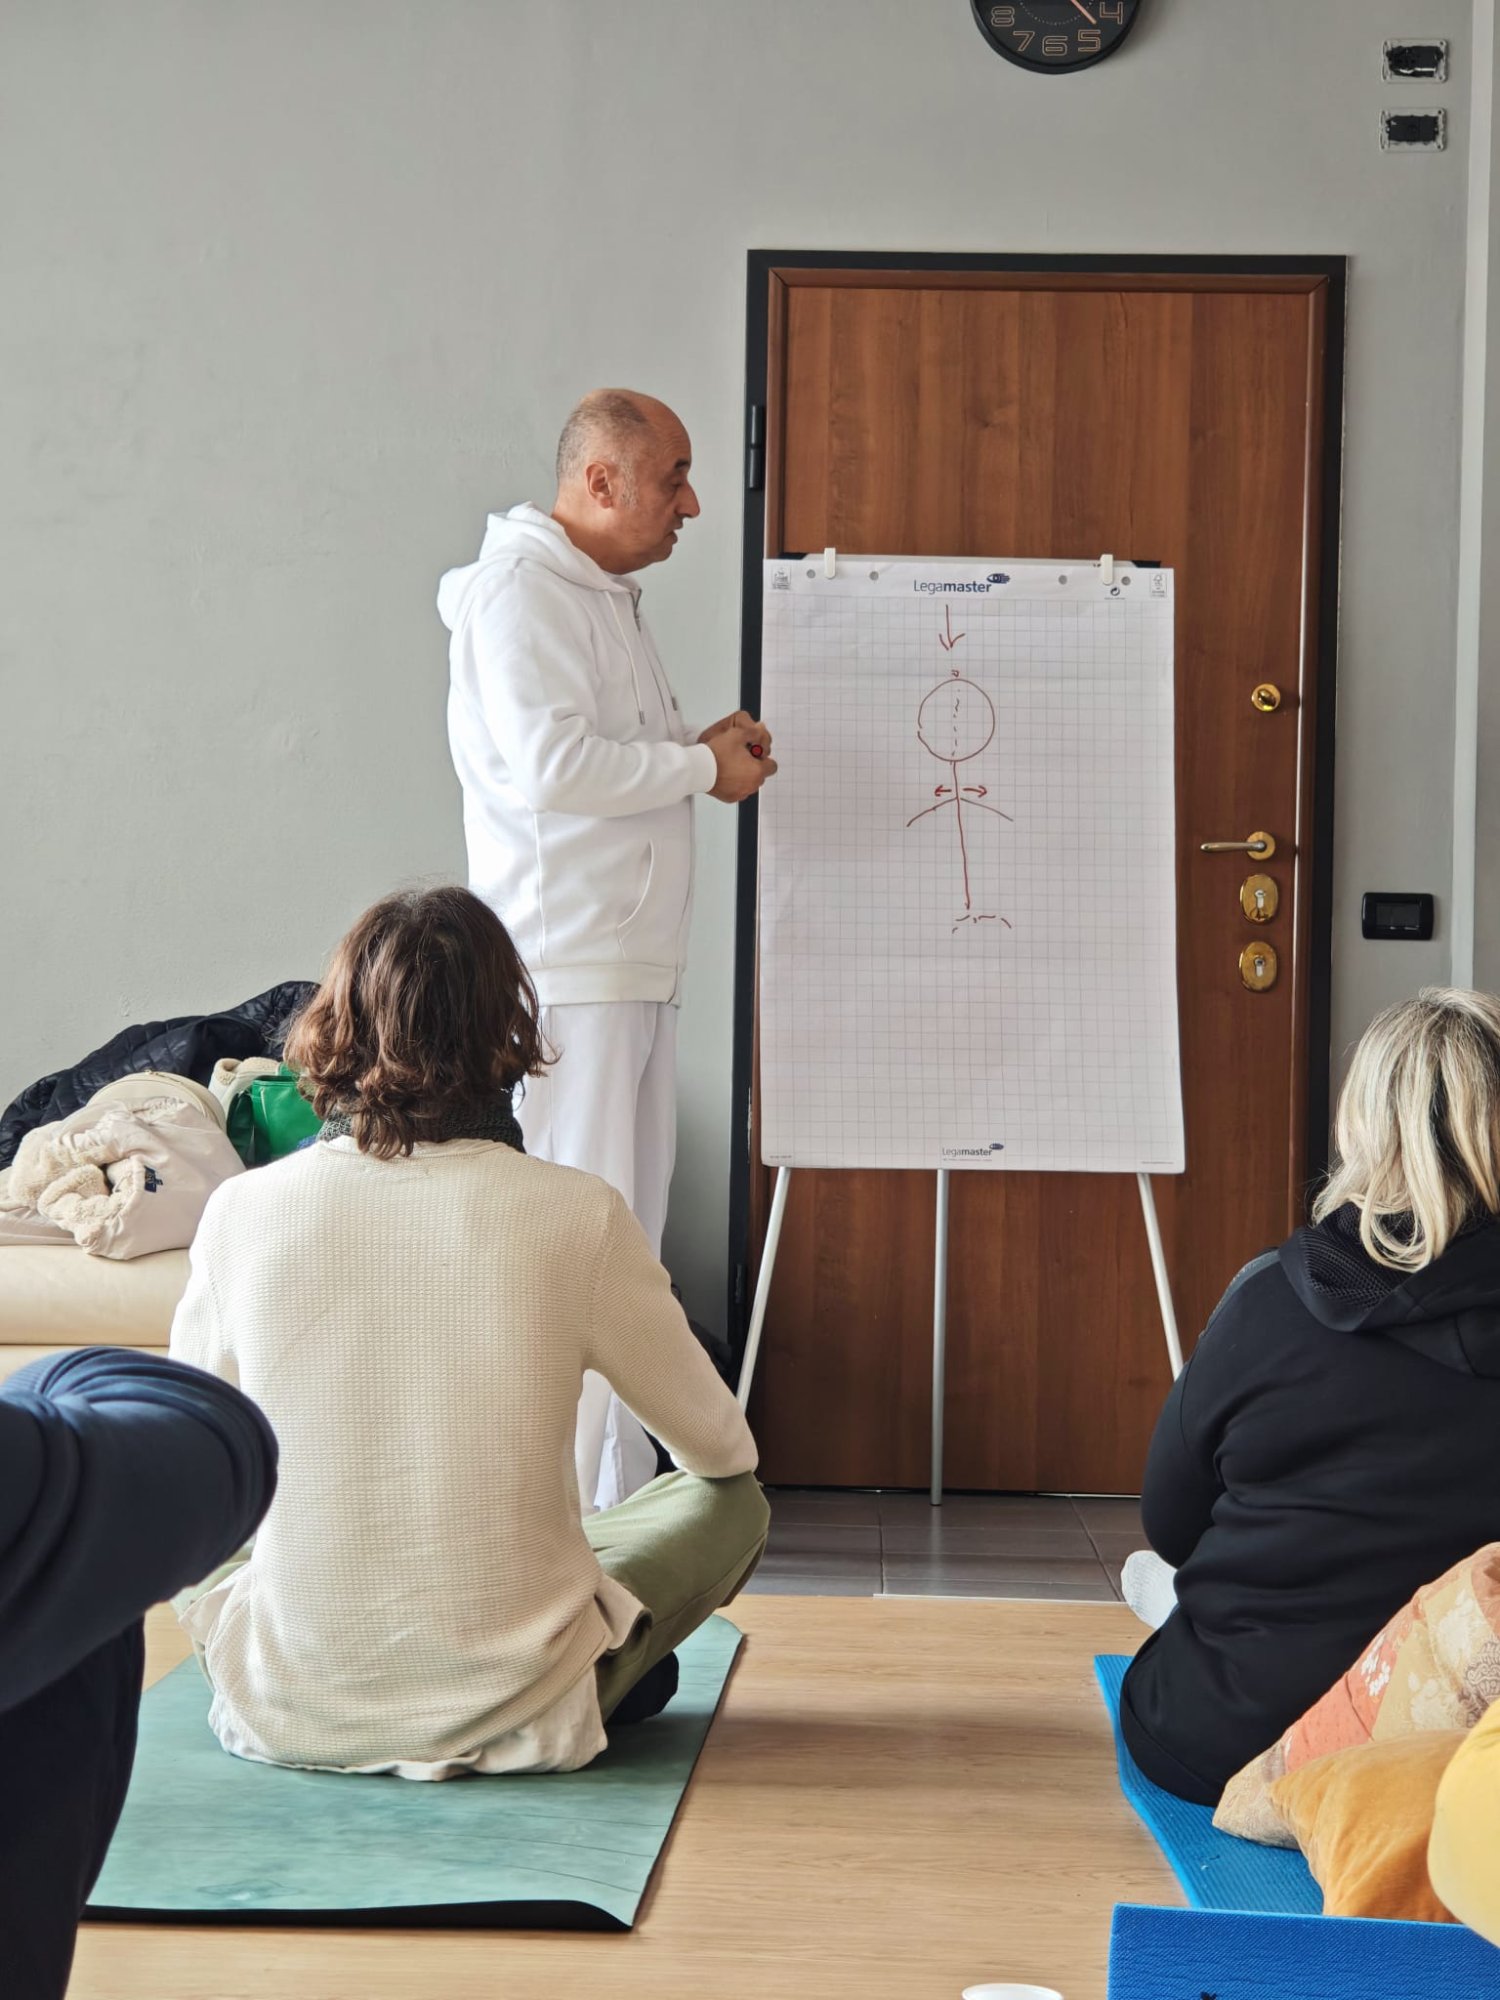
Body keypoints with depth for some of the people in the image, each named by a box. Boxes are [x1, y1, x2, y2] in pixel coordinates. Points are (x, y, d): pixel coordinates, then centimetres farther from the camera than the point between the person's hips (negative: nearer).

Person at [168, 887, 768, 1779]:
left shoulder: (241, 1211, -8)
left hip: (289, 1711, 2)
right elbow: (721, 1448, 3)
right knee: (733, 1505, 21)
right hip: (507, 1707, -1)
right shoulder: (577, 1215, -13)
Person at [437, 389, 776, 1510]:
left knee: (631, 1243, 12)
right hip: (566, 966, -10)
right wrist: (702, 766, -10)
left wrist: (704, 746, 11)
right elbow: (550, 763, -20)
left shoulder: (610, 596, 22)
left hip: (636, 968, 10)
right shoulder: (519, 586, -9)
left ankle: (622, 1500, 19)